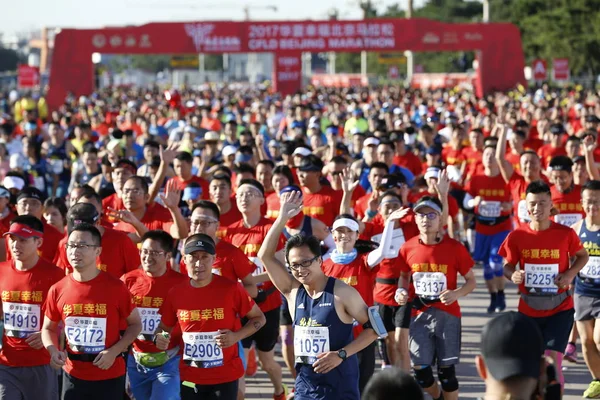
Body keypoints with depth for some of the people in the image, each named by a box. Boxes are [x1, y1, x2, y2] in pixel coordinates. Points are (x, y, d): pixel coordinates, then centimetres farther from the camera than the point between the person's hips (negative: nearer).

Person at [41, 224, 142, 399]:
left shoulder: (116, 287, -9)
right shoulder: (58, 290, -2)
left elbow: (135, 324, 0)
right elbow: (49, 328, 11)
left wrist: (114, 351, -14)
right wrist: (53, 350, -10)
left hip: (110, 376, -2)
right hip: (73, 375, 3)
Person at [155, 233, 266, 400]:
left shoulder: (231, 289, -10)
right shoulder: (176, 293, -2)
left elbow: (259, 318, 2)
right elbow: (164, 327, 12)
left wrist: (237, 336, -14)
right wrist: (159, 337, -11)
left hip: (225, 376, -3)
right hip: (189, 377, 3)